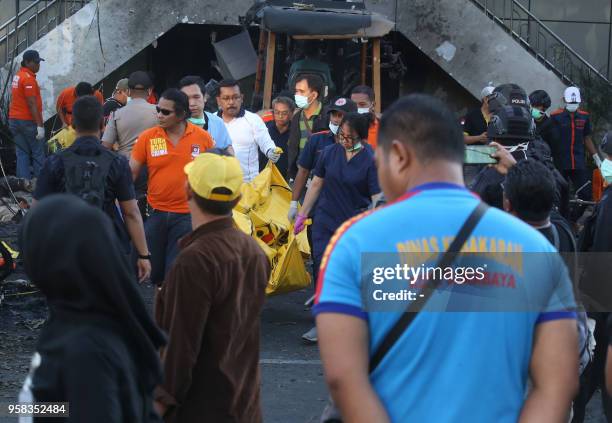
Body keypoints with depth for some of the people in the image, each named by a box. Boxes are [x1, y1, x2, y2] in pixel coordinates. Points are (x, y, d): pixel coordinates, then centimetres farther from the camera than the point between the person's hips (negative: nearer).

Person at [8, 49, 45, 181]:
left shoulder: (17, 76, 13)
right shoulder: (28, 78, -16)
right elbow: (32, 104, -20)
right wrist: (40, 125, -20)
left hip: (14, 120, 8)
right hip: (28, 121, -8)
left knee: (21, 154, 7)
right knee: (38, 154, 0)